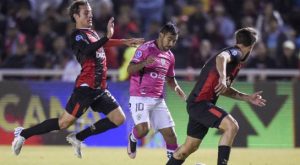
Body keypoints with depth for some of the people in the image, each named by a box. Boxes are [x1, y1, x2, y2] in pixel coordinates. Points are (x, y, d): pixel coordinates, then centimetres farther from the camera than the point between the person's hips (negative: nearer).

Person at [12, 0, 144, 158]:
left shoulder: (92, 33, 17)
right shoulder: (77, 35, -10)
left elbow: (99, 45, 36)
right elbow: (87, 50, -30)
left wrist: (125, 42, 34)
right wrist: (107, 37, -39)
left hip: (100, 89, 8)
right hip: (86, 87, -8)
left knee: (119, 118, 2)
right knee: (64, 123, -8)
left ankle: (78, 138, 8)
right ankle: (23, 134, 7)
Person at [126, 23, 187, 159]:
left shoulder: (170, 56, 13)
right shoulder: (146, 48, -8)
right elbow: (130, 70, -15)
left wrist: (176, 88, 6)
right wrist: (144, 63, -34)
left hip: (158, 100, 6)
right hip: (140, 97, -6)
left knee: (169, 133, -1)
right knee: (143, 128, -23)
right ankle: (132, 139, 10)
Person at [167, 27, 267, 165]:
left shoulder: (236, 57, 19)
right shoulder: (235, 53, -10)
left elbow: (225, 90, 26)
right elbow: (221, 58, -35)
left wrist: (247, 98, 22)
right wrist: (223, 77, -51)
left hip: (196, 104, 10)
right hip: (200, 102, -10)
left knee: (190, 147, 19)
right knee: (231, 126, -24)